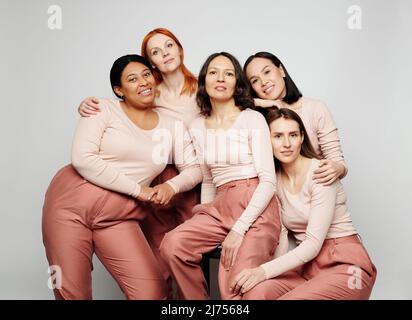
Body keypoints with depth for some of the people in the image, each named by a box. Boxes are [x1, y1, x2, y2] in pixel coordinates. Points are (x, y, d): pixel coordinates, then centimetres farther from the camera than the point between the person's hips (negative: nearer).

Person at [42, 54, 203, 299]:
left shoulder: (173, 127, 7)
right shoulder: (105, 109, -2)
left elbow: (194, 168, 9)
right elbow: (83, 159, -14)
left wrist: (172, 186, -14)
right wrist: (138, 189, -14)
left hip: (119, 218, 2)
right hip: (72, 204, -2)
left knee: (153, 293, -9)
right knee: (71, 293, 3)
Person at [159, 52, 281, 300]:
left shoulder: (253, 119, -2)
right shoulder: (197, 127, 13)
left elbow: (268, 181, -9)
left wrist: (239, 229, -18)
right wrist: (203, 220, 6)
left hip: (256, 209, -4)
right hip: (220, 207, 5)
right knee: (172, 245, -23)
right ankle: (198, 298, 1)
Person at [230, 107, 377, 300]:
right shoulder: (273, 179, 5)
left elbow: (313, 243, -19)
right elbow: (281, 235, 1)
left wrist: (265, 271, -27)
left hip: (344, 264, -4)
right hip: (305, 264, 4)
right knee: (254, 293, -26)